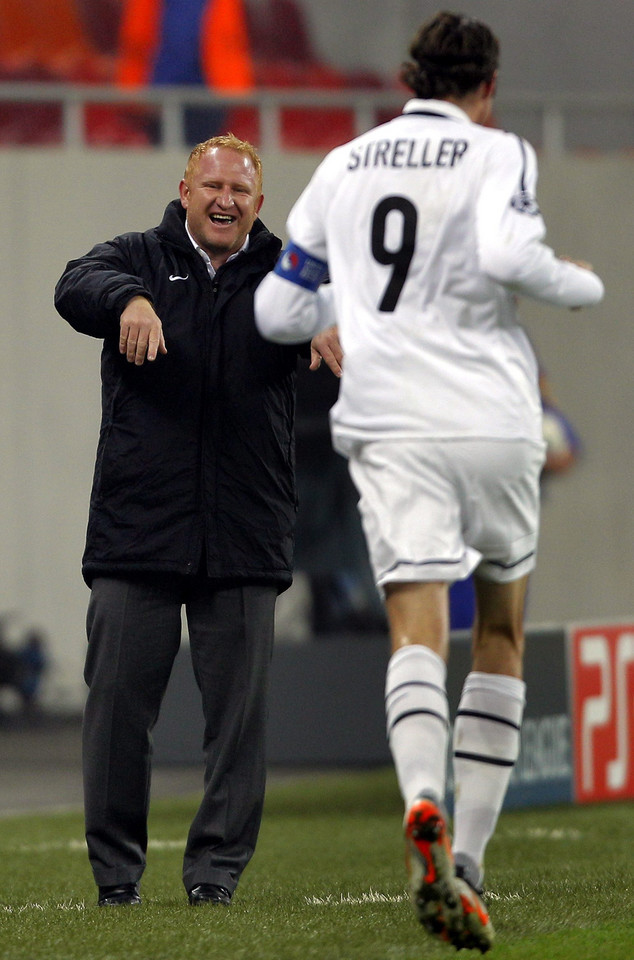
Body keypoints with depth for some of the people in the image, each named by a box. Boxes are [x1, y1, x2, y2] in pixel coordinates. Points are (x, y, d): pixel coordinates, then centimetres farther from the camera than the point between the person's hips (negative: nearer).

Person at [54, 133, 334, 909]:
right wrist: (130, 299, -38)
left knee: (238, 707, 1)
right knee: (119, 698, -1)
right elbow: (77, 286, -14)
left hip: (245, 538, 1)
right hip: (137, 523, -1)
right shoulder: (140, 259, 5)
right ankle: (116, 869, 9)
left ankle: (218, 868, 9)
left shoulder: (278, 272, 9)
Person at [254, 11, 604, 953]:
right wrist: (582, 285, 1)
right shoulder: (497, 155, 3)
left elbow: (276, 311, 18)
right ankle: (468, 860, 10)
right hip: (489, 417, -2)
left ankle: (425, 812, -40)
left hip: (387, 425, 2)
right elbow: (506, 255, -18)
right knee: (502, 635, 15)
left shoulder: (344, 165, 15)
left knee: (418, 634, -11)